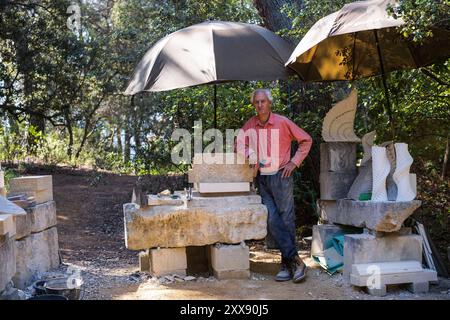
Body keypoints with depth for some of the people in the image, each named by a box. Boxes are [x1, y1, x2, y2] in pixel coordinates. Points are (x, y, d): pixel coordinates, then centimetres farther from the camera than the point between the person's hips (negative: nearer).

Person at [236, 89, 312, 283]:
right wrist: (249, 154, -5)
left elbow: (306, 140, 2)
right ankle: (295, 260, -1)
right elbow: (240, 142, 14)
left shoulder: (282, 122, -5)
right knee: (272, 220, -5)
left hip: (281, 176, -4)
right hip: (261, 178, 4)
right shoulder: (250, 125, 6)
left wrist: (294, 163, -3)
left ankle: (288, 265, 4)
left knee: (286, 219, -3)